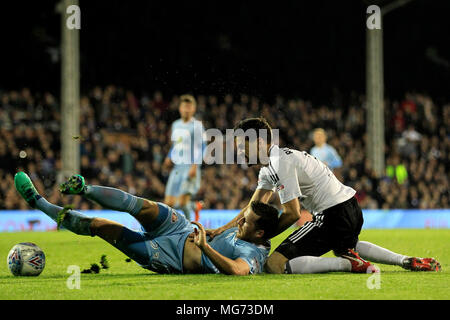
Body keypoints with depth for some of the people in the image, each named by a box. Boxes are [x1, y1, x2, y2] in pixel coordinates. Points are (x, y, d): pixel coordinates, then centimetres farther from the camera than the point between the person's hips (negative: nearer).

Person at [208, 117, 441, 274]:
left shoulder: (281, 163, -16)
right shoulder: (269, 166, 15)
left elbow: (292, 214, -16)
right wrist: (222, 230, 12)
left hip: (332, 216, -11)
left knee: (274, 264, -18)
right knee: (344, 247, 43)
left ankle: (350, 264, -19)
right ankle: (407, 261, 29)